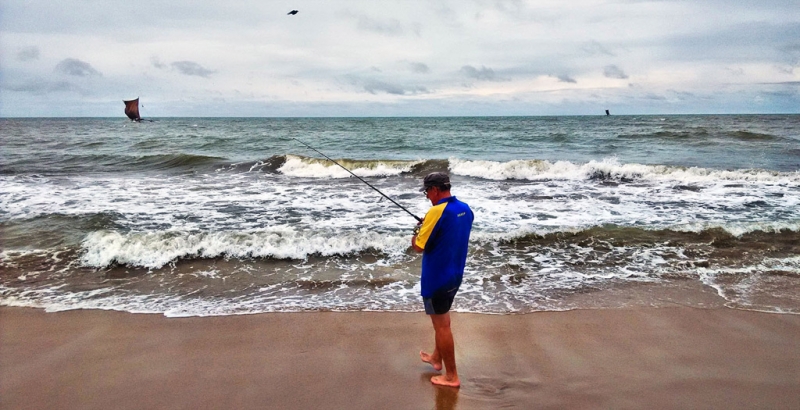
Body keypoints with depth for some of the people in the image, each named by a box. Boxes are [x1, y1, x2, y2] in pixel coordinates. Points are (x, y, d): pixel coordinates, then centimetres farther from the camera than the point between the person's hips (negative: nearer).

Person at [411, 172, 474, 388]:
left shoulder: (436, 212, -23)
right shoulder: (465, 209, 2)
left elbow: (418, 247, -17)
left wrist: (418, 231, 1)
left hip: (436, 278, -8)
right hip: (454, 275, 9)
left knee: (442, 325, 2)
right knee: (442, 318, 25)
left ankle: (451, 376, 12)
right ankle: (437, 357, 42)